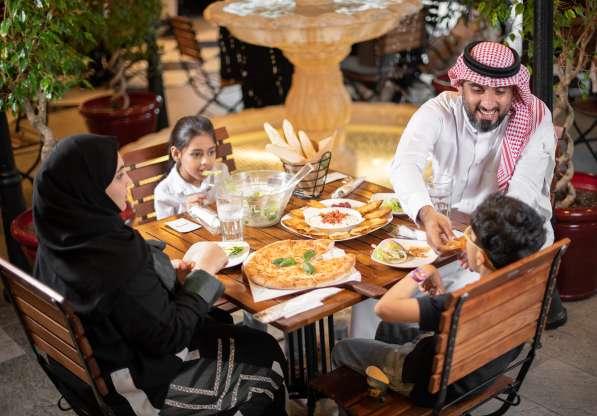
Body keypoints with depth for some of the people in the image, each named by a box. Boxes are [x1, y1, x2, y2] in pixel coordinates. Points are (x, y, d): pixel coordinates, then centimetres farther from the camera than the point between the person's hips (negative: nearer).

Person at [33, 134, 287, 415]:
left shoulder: (60, 237, -10)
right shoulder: (116, 257, -36)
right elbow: (168, 337, -25)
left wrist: (168, 272, -3)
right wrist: (203, 272, -14)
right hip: (143, 384, -8)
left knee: (221, 322, 26)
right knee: (266, 354, 11)